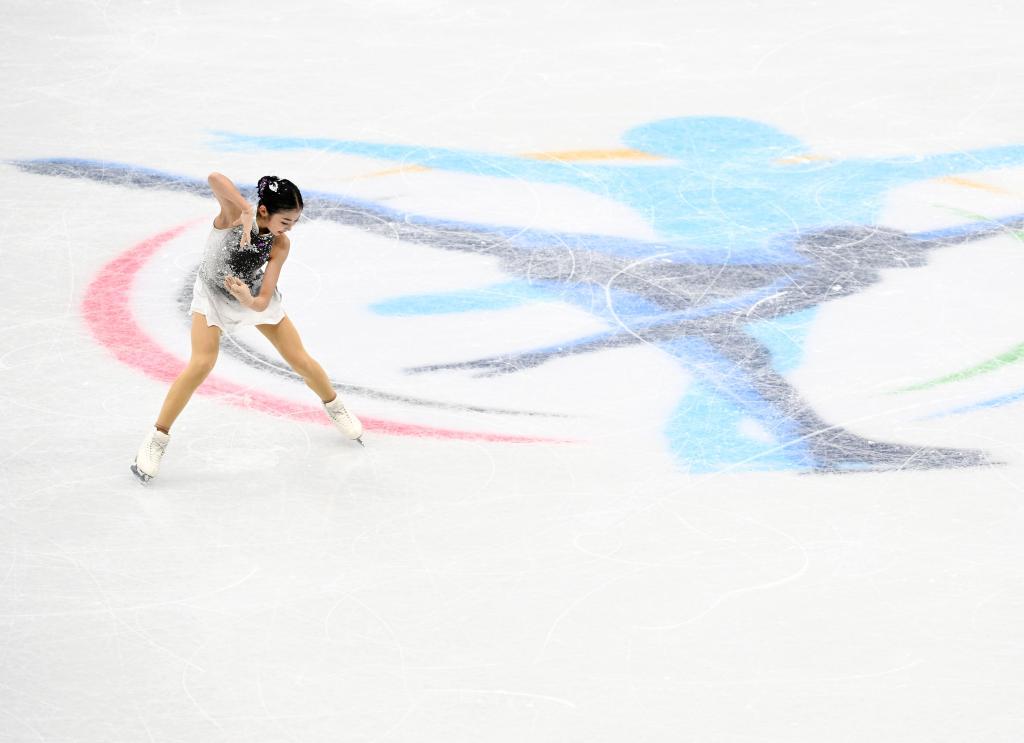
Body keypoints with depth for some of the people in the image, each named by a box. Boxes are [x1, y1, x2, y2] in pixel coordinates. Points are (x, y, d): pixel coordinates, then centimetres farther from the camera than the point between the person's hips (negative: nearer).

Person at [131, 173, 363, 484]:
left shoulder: (280, 244, -24)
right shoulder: (234, 213, -33)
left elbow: (263, 302, -28)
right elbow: (215, 179, -54)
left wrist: (249, 301, -49)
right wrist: (246, 212, -55)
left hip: (255, 297, 3)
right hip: (213, 293, -3)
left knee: (301, 361, 7)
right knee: (201, 364, -20)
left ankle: (334, 406, 38)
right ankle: (157, 439, -8)